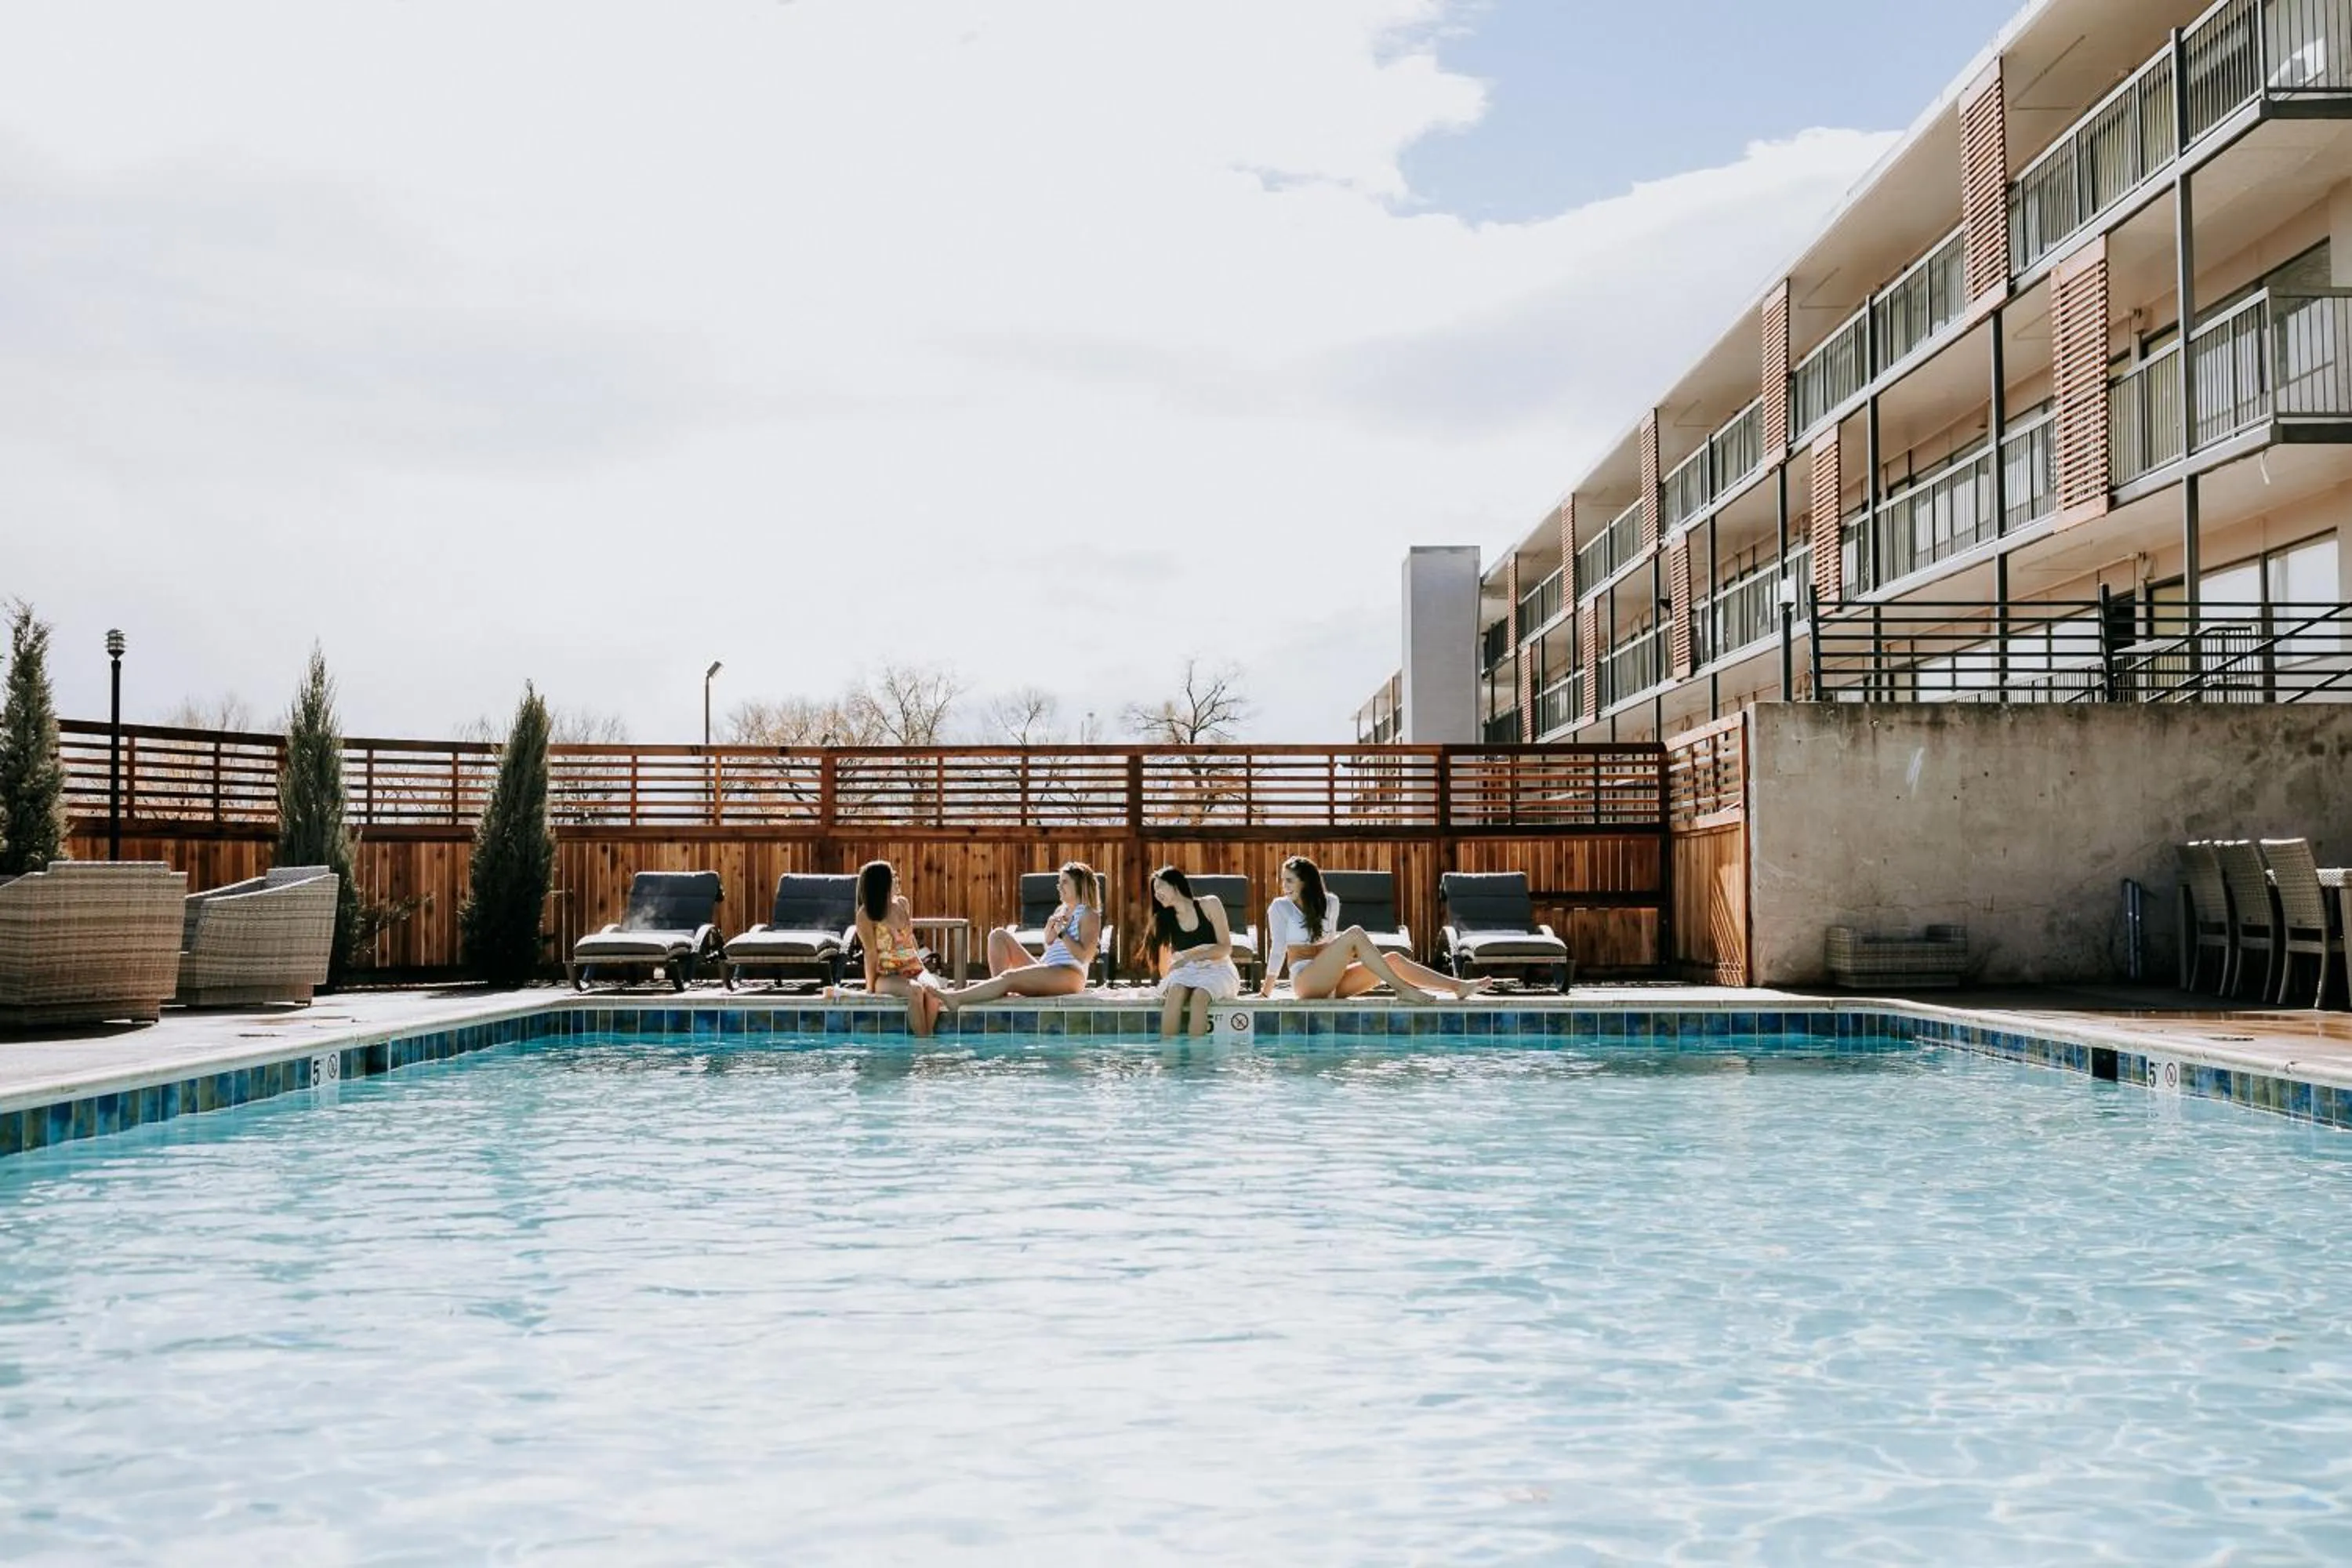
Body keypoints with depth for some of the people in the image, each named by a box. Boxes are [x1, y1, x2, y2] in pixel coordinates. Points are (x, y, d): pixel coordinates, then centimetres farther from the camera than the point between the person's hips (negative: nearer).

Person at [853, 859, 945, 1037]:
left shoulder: (903, 903, 11)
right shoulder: (866, 914, -5)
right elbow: (871, 953, -7)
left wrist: (924, 967, 14)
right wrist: (871, 987, -6)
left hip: (915, 969, 4)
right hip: (887, 976, -4)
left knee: (932, 988, -31)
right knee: (916, 990, -36)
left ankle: (927, 1038, -31)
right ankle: (922, 1041, -30)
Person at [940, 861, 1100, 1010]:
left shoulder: (1090, 915, 0)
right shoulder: (1060, 911, 24)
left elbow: (1083, 956, -11)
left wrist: (1062, 933, -15)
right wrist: (1050, 931, 0)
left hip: (1069, 975, -9)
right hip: (1044, 970, 9)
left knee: (1010, 977, -33)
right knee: (999, 935, -1)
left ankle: (956, 998, -44)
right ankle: (1001, 991, -18)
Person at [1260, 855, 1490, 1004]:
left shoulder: (1330, 903, 13)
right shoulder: (1280, 907, -2)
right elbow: (1278, 950, -4)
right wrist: (1267, 990, -4)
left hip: (1331, 982, 6)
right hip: (1306, 982, -6)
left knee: (1393, 960, -10)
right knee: (1354, 933, -26)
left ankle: (1458, 986, -15)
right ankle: (1402, 989, -30)